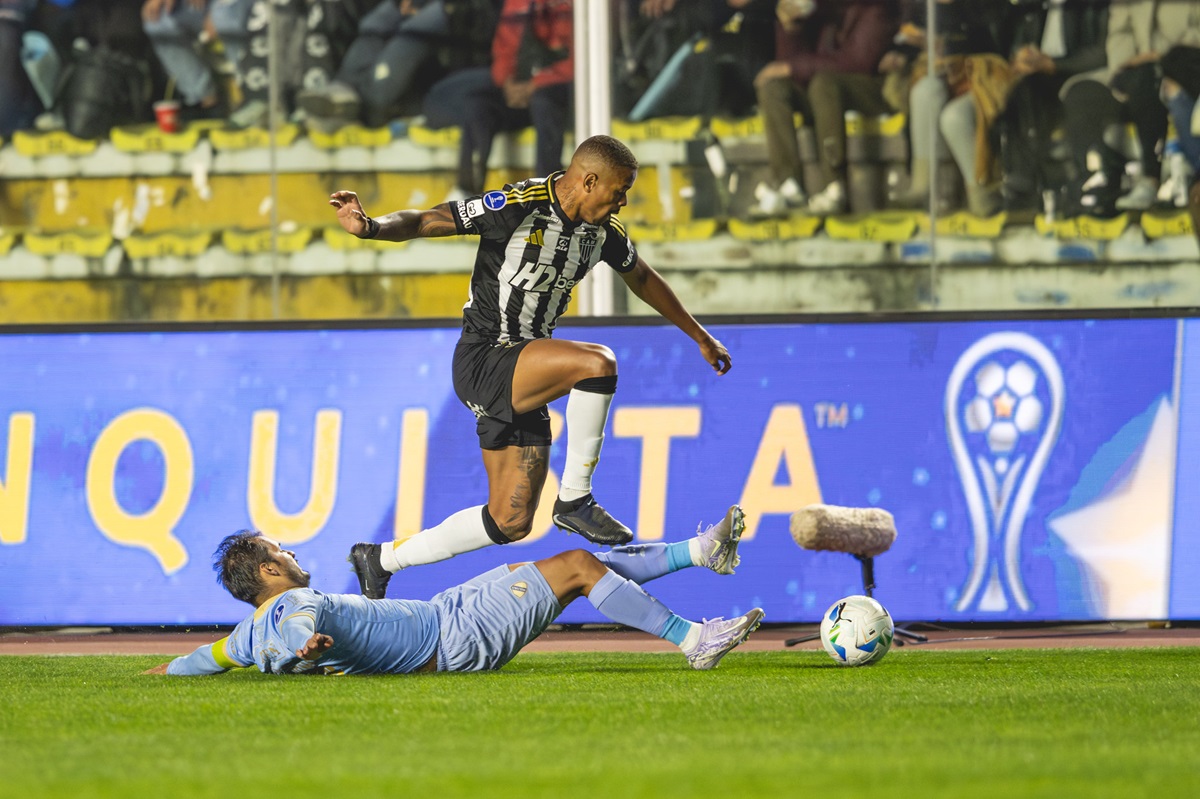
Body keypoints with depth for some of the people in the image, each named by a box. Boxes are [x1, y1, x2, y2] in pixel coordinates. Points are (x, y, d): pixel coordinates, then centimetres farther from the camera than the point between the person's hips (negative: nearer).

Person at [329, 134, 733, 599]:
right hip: (481, 360, -8)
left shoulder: (603, 230, 5)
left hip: (520, 377, 8)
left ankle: (381, 561, 21)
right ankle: (575, 500, -16)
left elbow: (641, 278, 24)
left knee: (511, 522, 5)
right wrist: (371, 227, -40)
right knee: (597, 363, -30)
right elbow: (426, 222, -20)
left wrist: (699, 335, 34)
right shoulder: (519, 206, -18)